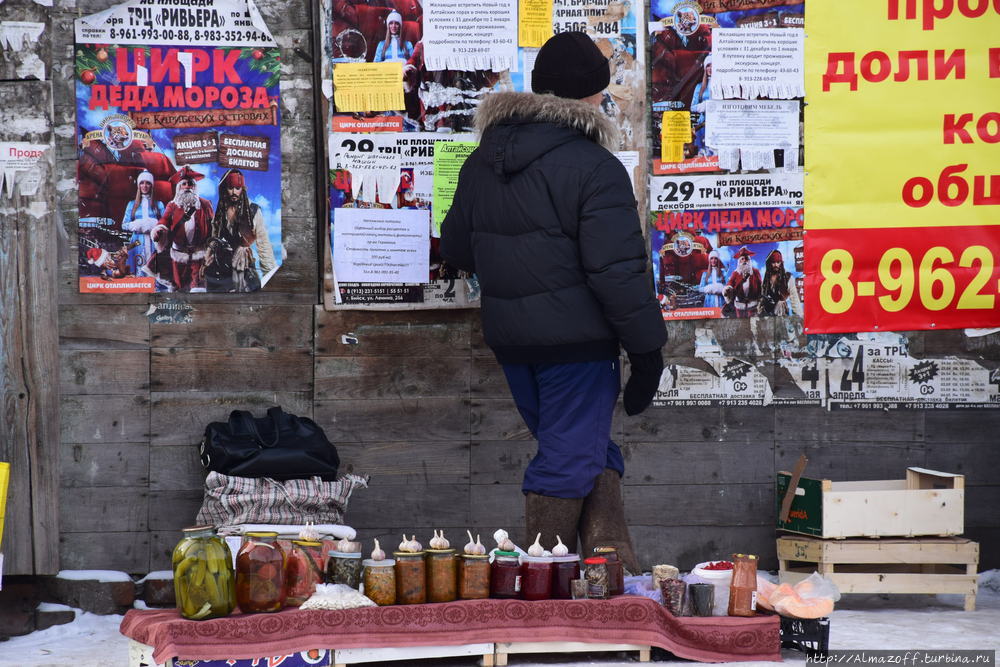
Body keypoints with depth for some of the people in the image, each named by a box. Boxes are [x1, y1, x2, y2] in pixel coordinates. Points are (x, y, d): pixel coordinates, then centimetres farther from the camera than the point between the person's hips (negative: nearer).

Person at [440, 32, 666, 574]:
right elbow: (618, 270, -18)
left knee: (585, 449, 18)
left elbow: (456, 248, 18)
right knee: (571, 457, 2)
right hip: (575, 337, -7)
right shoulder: (593, 166, -15)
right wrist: (647, 350, -12)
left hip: (508, 335, 7)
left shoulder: (482, 160, 9)